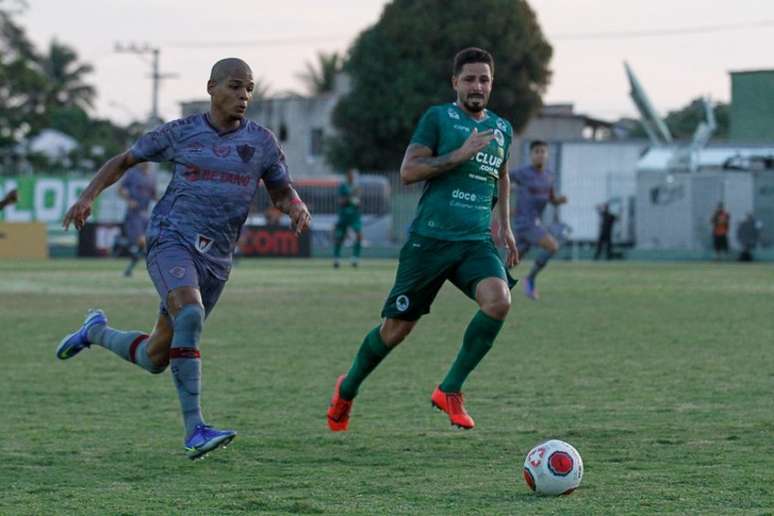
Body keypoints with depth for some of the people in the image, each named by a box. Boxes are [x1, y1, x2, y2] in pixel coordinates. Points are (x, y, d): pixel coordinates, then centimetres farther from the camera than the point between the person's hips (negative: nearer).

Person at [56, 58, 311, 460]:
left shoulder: (261, 142, 7)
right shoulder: (182, 133, 3)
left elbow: (281, 191, 16)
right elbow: (124, 160, 13)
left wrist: (297, 208, -8)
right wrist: (88, 195, 0)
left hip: (215, 259, 4)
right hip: (171, 240, -4)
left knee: (155, 358, 7)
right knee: (190, 314, -33)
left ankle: (96, 332, 39)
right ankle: (194, 430, -30)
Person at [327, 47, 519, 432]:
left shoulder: (501, 129, 14)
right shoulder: (438, 118, -2)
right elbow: (408, 171, -10)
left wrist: (504, 224, 25)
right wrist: (459, 155, -16)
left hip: (476, 242, 4)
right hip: (429, 239, -4)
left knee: (499, 301, -25)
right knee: (396, 329, 2)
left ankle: (450, 391, -11)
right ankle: (347, 390, 30)